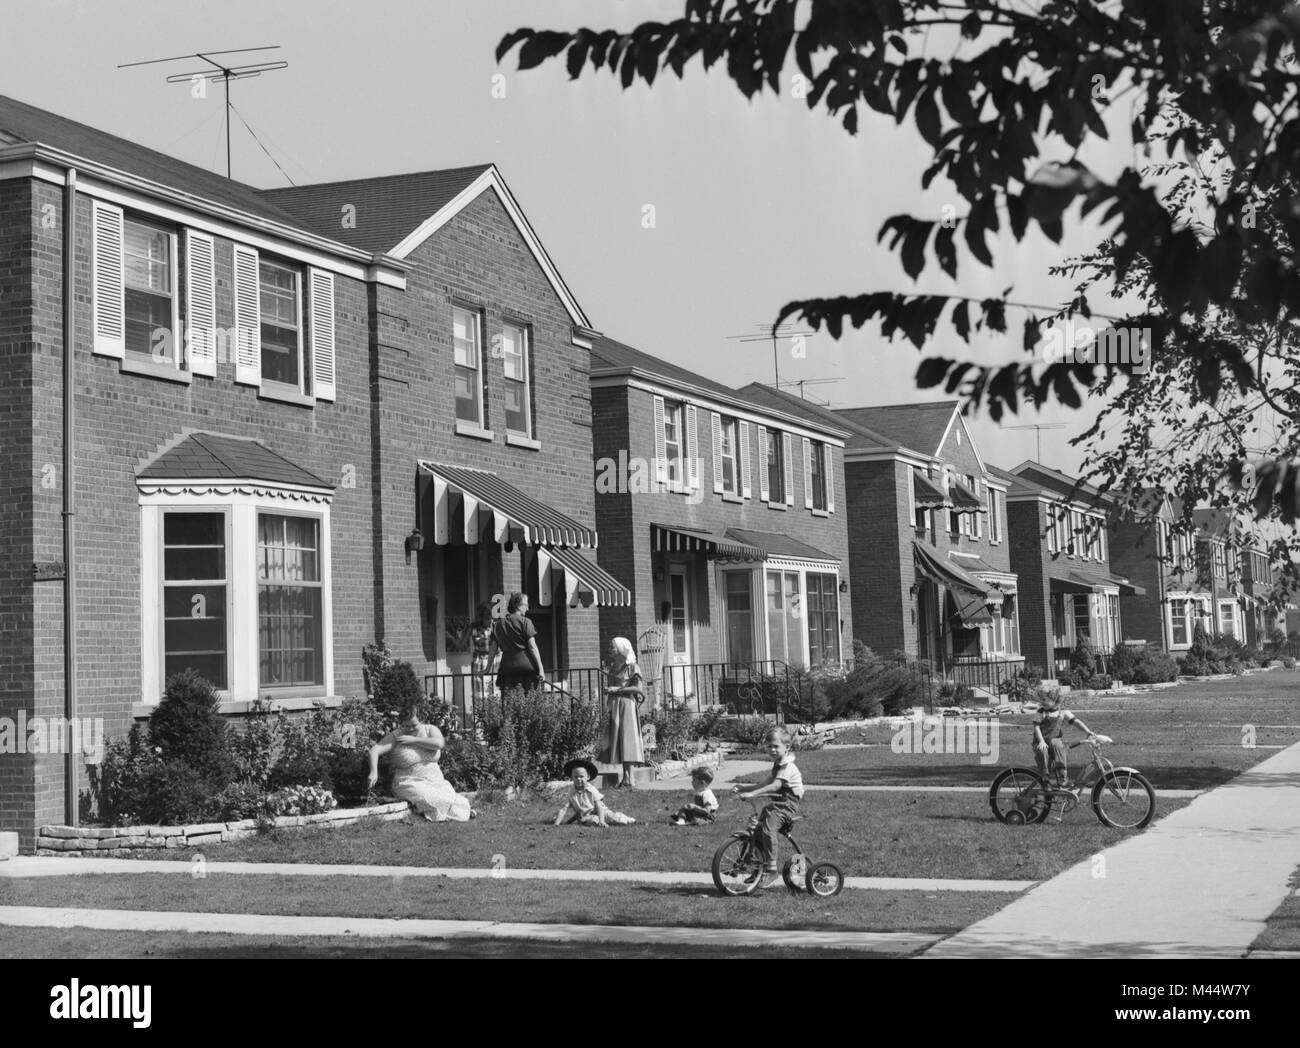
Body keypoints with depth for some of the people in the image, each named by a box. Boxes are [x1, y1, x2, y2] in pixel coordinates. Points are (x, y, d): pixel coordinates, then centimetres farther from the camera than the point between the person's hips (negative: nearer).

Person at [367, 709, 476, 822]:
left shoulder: (430, 730, 3)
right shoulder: (396, 736, -4)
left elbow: (439, 743, -18)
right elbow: (374, 750, -13)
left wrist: (414, 740, -16)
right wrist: (374, 772, -31)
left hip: (435, 781, 2)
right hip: (409, 783, -2)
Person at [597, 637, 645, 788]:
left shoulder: (632, 667, -4)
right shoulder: (612, 667, 15)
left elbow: (637, 688, -10)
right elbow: (610, 688, 14)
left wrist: (618, 689, -13)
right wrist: (606, 708, 4)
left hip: (626, 705, -7)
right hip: (613, 706, 7)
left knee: (626, 740, -9)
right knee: (615, 740, 2)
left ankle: (628, 780, -11)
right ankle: (625, 778, 4)